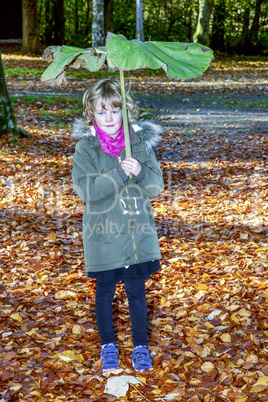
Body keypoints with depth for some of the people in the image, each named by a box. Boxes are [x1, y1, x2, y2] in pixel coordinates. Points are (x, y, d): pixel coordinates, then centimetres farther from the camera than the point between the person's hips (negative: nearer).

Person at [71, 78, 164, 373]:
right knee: (105, 291, 14)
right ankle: (107, 345, 34)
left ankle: (140, 346, 30)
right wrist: (120, 174, -28)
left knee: (137, 291, 11)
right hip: (103, 235, -1)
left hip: (138, 235, 1)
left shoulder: (140, 143, -2)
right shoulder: (86, 148, -8)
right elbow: (84, 189, -19)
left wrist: (139, 172, -24)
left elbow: (156, 185, -3)